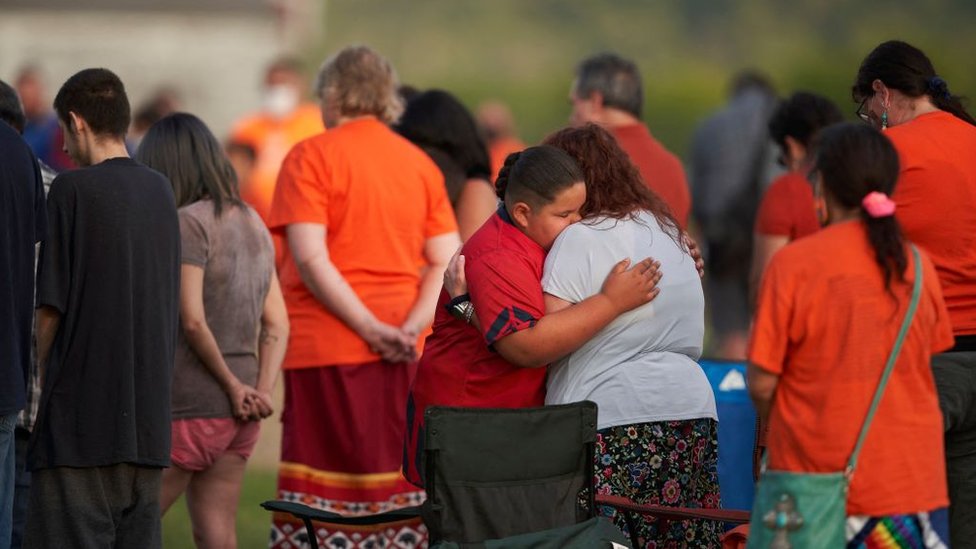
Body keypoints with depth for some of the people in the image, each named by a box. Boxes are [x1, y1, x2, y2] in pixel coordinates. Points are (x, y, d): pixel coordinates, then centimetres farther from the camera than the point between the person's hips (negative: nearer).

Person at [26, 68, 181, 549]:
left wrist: (44, 379, 6)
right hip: (148, 419, 6)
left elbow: (51, 307, -7)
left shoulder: (72, 190, -8)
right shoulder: (160, 192, 11)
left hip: (81, 418, -6)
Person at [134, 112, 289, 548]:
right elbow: (277, 323, 10)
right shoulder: (252, 222, 13)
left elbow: (192, 320, -17)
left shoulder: (189, 222, -11)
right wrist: (261, 391, 1)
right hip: (239, 415, 8)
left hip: (188, 406, -8)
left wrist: (232, 384, -7)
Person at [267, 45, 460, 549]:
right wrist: (412, 327, -6)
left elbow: (310, 258, -13)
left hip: (327, 344, -4)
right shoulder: (421, 163, 11)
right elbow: (446, 262, 4)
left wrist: (371, 328, -14)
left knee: (325, 483, -3)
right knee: (395, 475, 7)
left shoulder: (312, 156, -3)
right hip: (403, 355, 4)